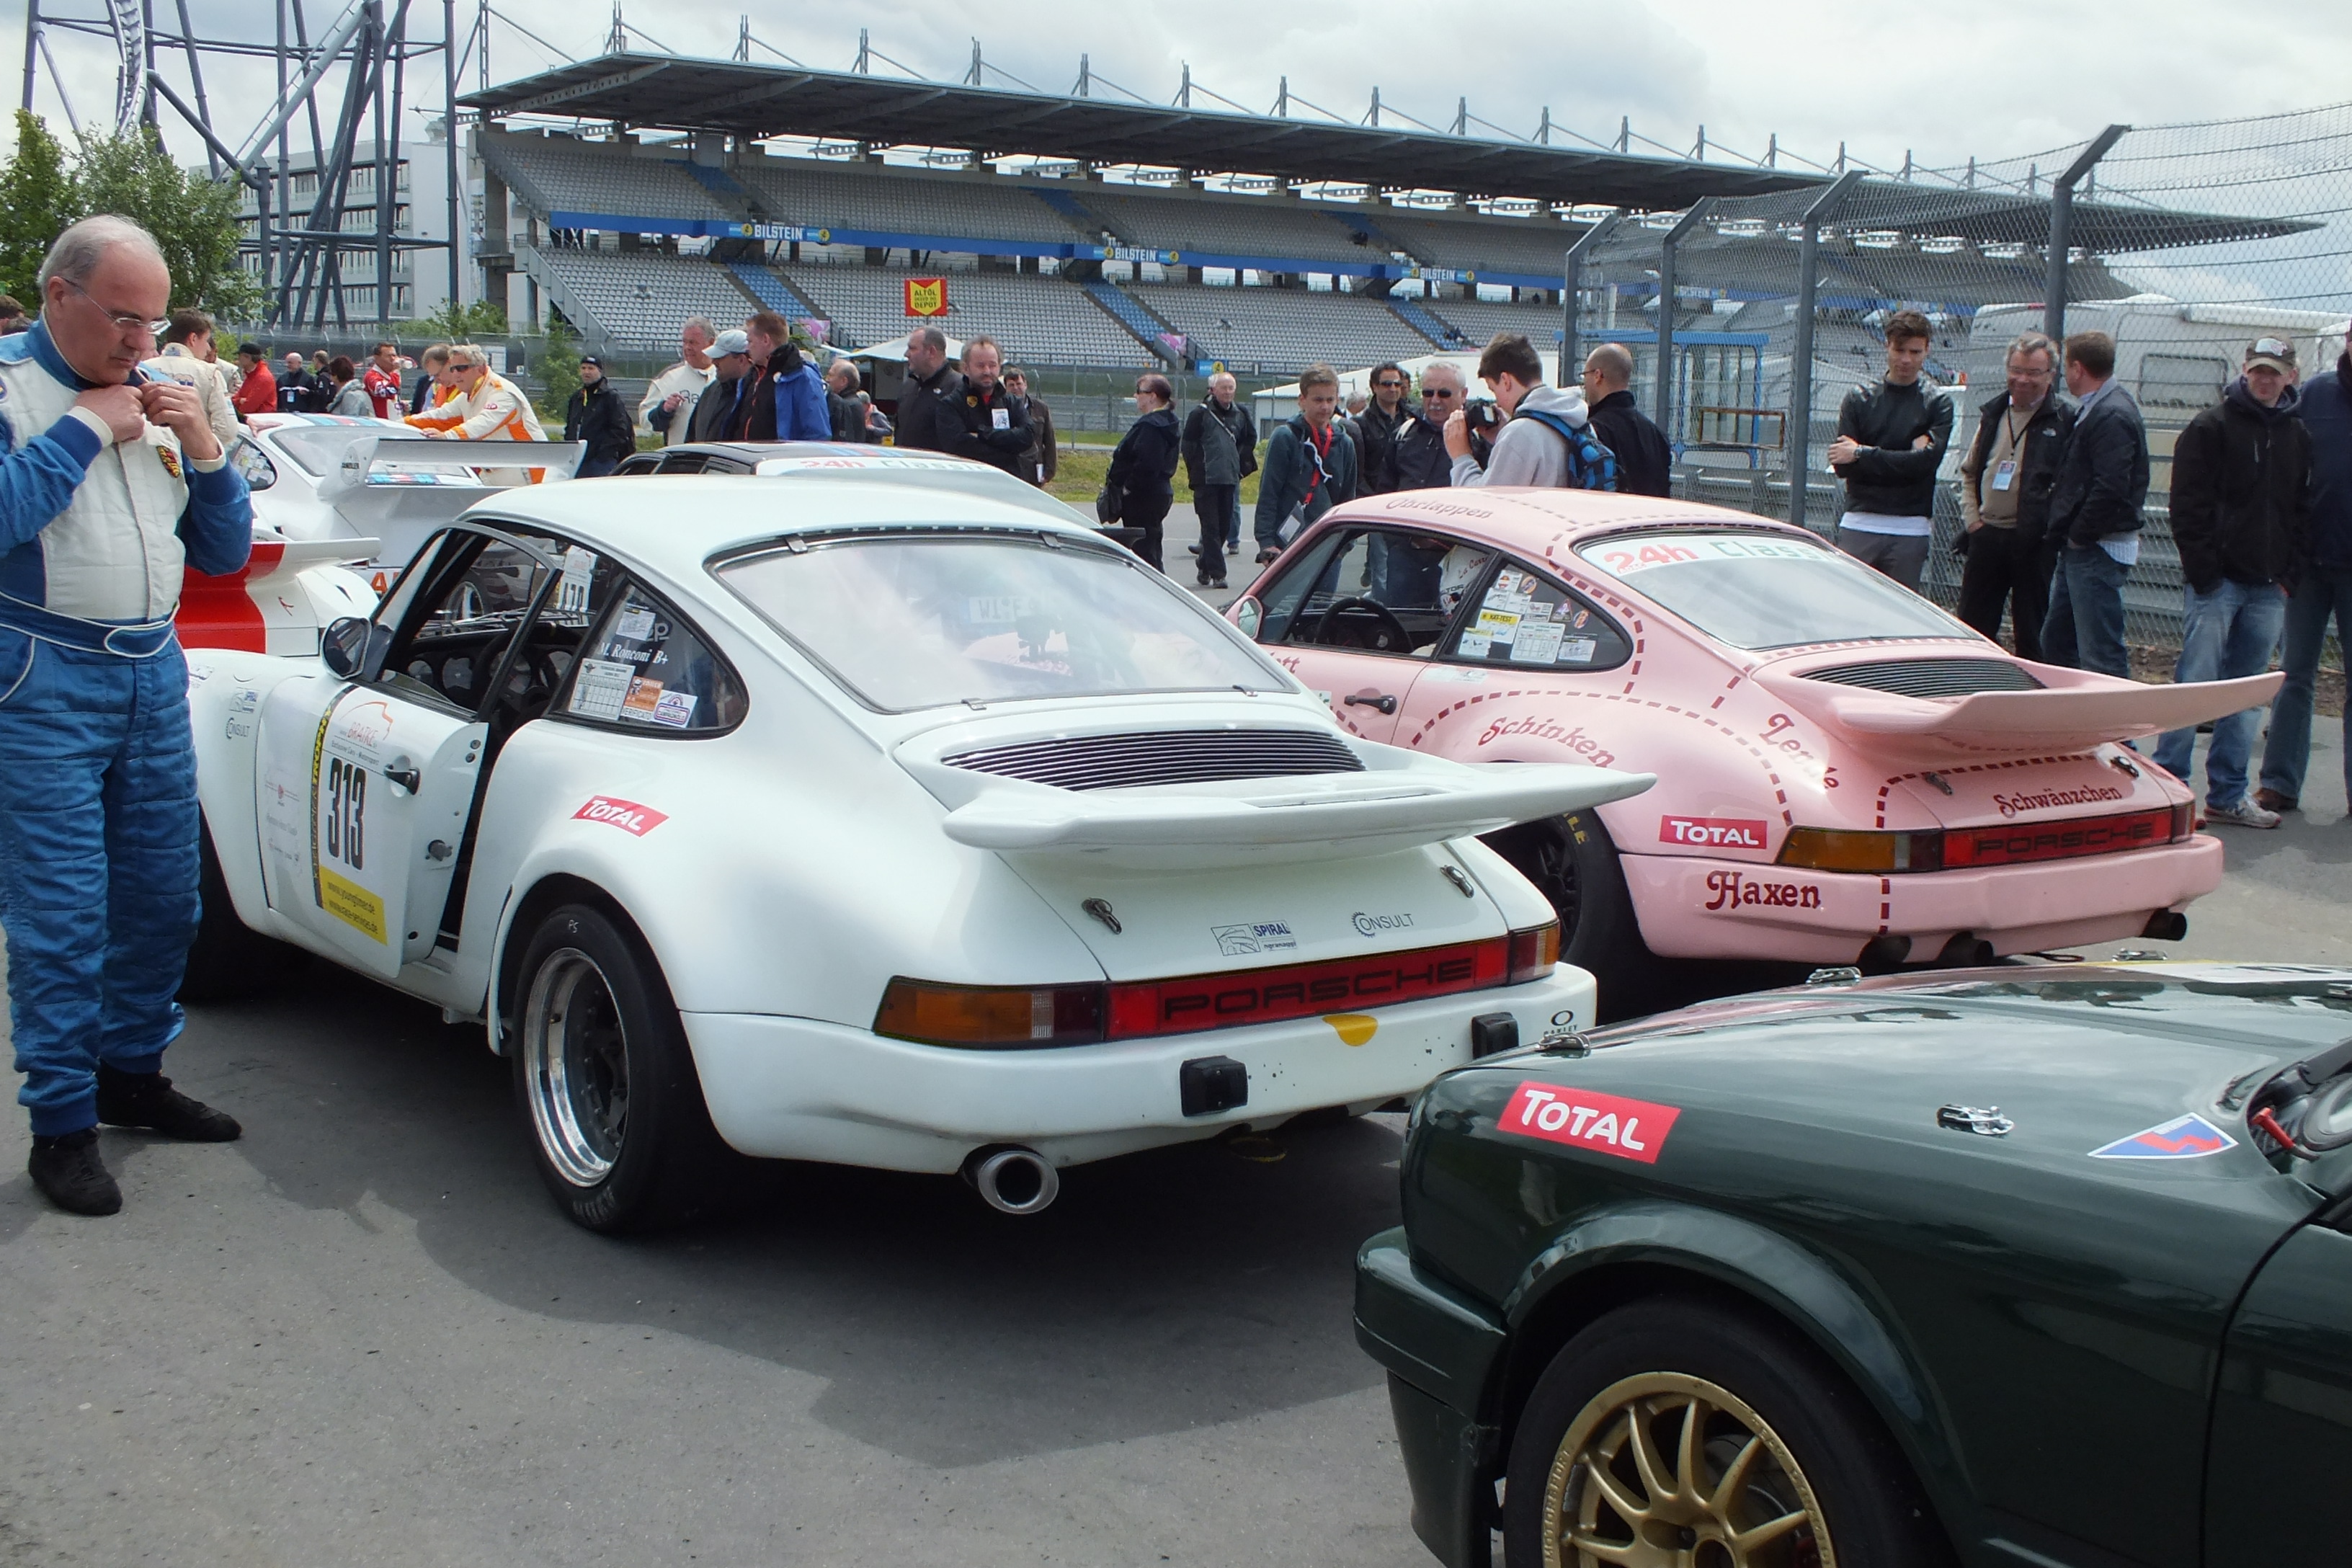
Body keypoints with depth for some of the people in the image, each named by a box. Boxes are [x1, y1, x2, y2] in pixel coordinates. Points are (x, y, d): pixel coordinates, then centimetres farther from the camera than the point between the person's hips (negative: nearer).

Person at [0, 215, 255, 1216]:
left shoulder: (159, 398, 12)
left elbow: (225, 552, 13)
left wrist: (203, 449, -2)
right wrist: (83, 429, -16)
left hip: (155, 675, 6)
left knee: (162, 896, 12)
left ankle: (131, 1070, 28)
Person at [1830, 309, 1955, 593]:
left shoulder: (1937, 403, 4)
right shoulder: (1859, 399, 7)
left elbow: (1925, 462, -10)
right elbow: (1842, 466, -3)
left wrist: (1862, 454, -8)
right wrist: (1902, 461, -10)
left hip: (1910, 530, -1)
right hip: (1858, 525, 1)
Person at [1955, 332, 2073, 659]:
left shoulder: (2064, 422, -4)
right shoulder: (1992, 414, 12)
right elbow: (1969, 472, 21)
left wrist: (2052, 526, -13)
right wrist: (1972, 518, 9)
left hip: (2034, 543, -5)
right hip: (1986, 536, 5)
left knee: (2031, 636, 4)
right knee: (1973, 630, 7)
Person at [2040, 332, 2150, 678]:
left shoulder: (2113, 416, -16)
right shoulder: (2094, 409, 17)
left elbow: (2110, 489, -25)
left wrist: (2078, 536, -16)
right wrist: (2069, 537, 14)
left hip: (2097, 550, -11)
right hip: (2079, 549, 11)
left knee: (2100, 655, -10)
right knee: (2056, 642, 18)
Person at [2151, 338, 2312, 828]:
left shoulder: (2298, 437, 14)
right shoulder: (2211, 428, -2)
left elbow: (2301, 511, 17)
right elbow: (2188, 507, -7)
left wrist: (2288, 575, 6)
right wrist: (2204, 571, -14)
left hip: (2268, 589, 5)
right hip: (2217, 583, -5)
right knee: (2195, 683, -8)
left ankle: (2228, 796, 14)